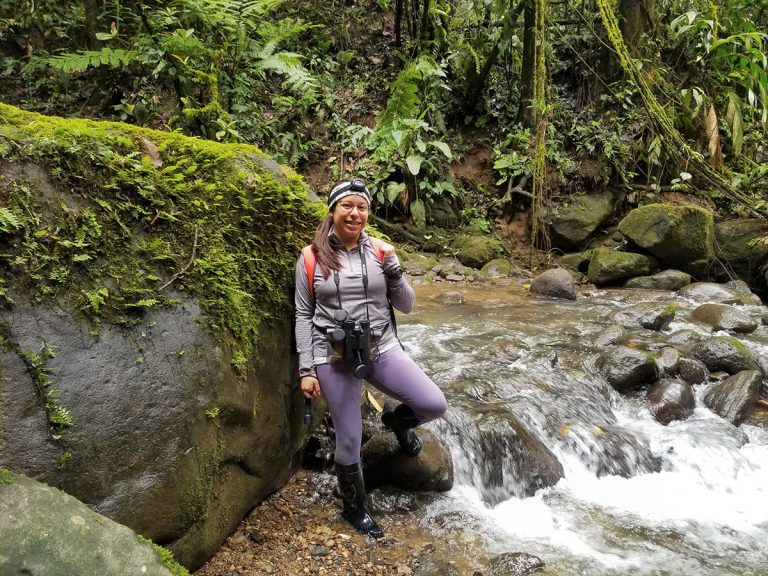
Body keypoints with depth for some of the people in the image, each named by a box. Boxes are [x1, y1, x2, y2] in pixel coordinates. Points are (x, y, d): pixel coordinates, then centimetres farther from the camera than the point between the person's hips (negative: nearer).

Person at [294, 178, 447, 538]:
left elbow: (406, 306, 3)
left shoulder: (380, 251, 2)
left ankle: (397, 421, 26)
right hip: (334, 358, -2)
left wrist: (392, 267, -13)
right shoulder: (311, 258, -4)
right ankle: (354, 510, 33)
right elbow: (303, 316, 0)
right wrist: (306, 369, -5)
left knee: (435, 405, -9)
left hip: (381, 349, 2)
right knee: (350, 441, 6)